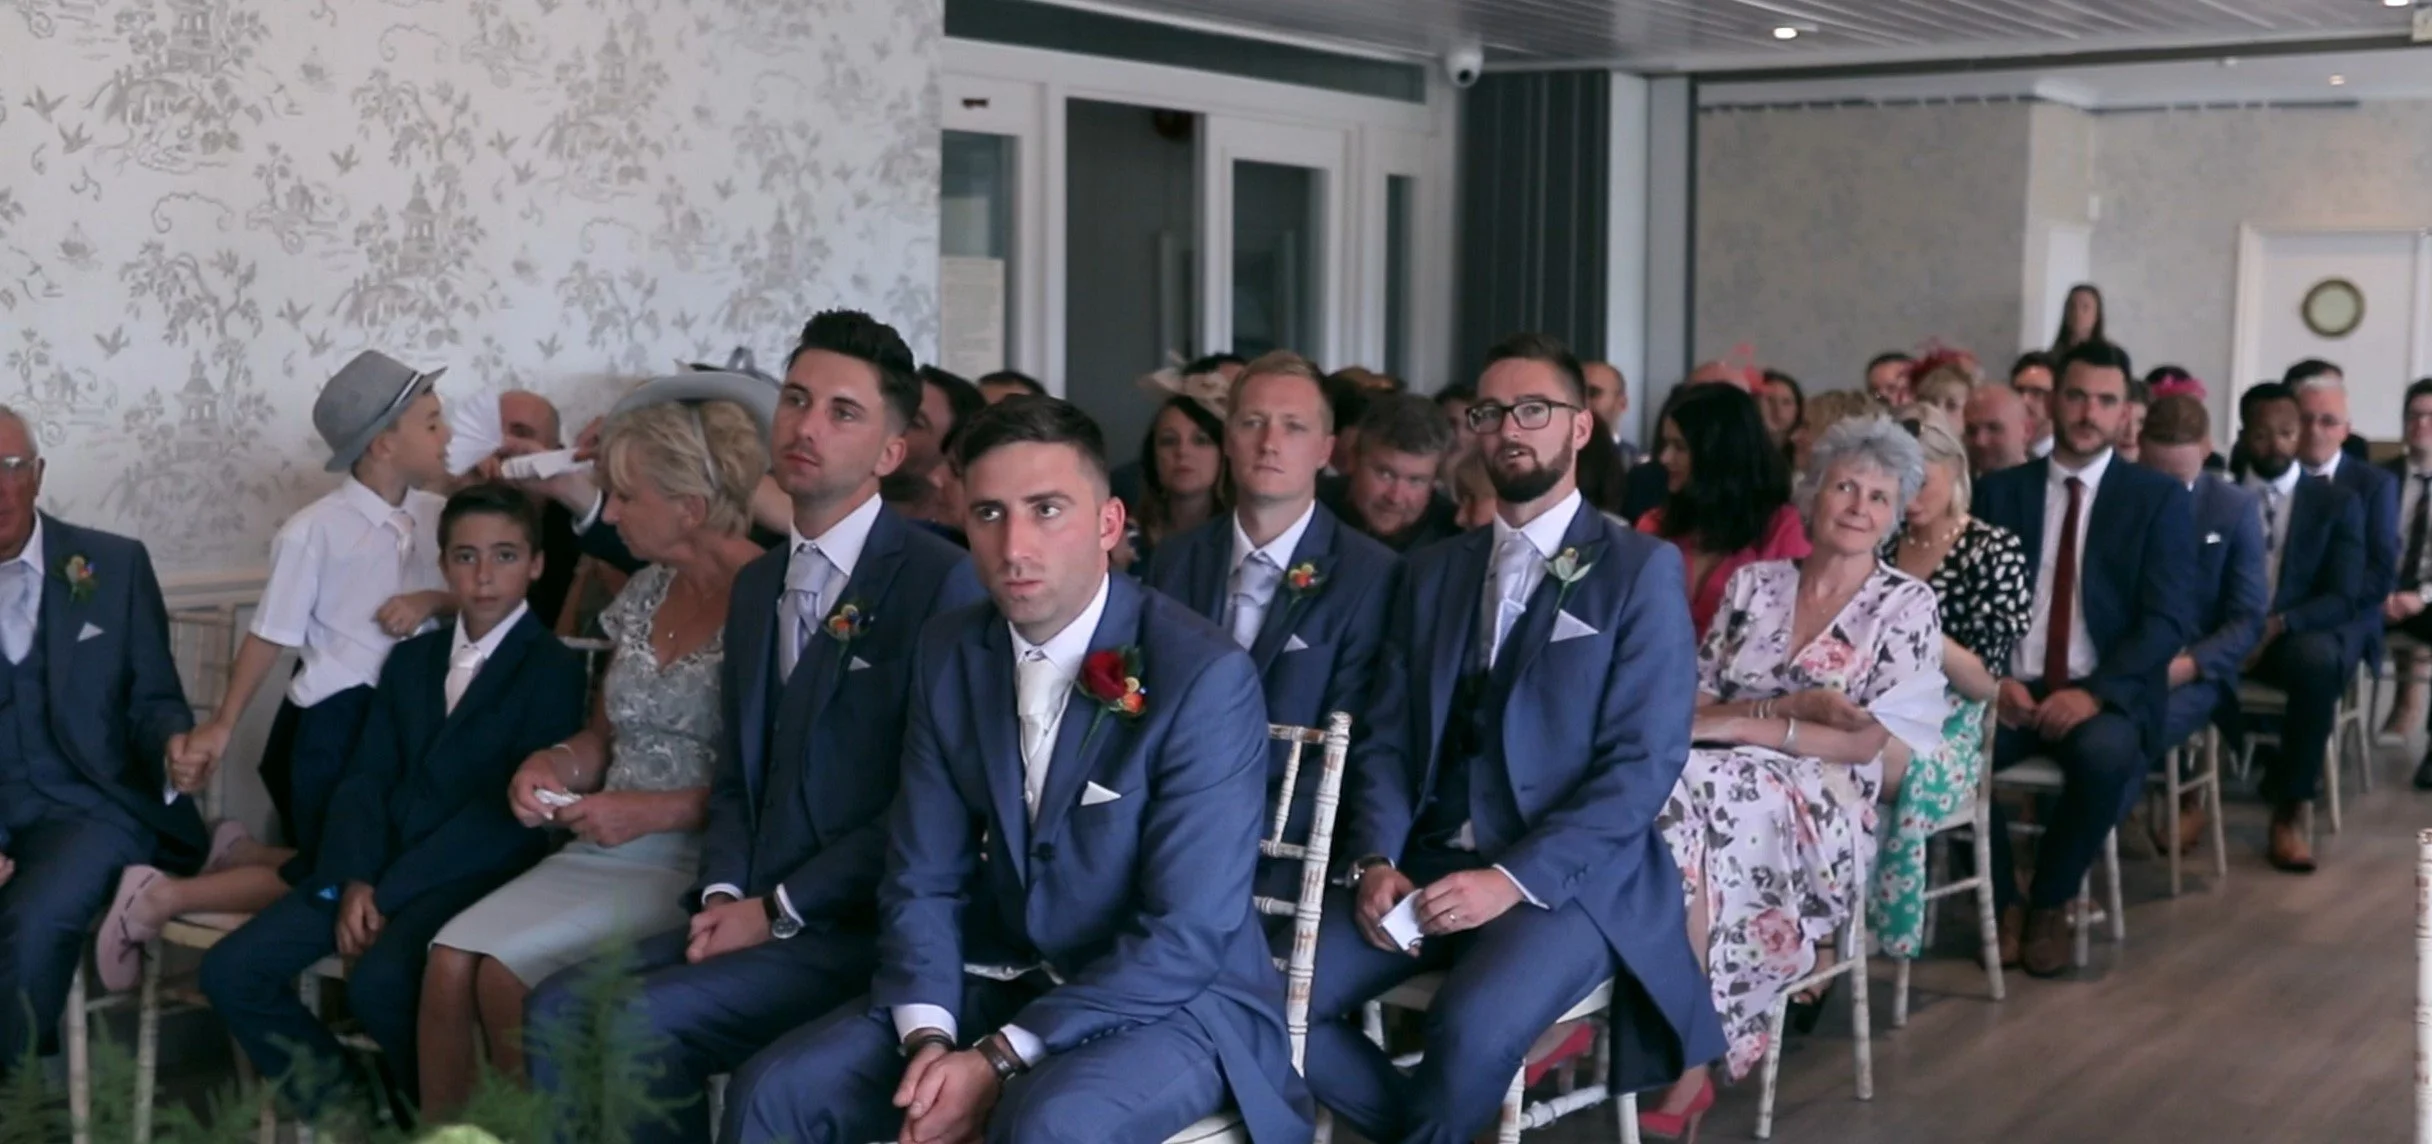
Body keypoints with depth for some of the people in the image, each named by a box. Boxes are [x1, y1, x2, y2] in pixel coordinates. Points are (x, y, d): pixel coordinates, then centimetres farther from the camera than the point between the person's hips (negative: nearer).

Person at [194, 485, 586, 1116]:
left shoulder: (555, 669, -2)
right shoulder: (410, 660, 20)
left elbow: (511, 810, -11)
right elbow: (366, 780, 10)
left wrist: (387, 895, -15)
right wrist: (355, 882, -9)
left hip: (477, 873, -6)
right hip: (382, 866, 7)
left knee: (379, 983, -33)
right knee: (230, 971, -9)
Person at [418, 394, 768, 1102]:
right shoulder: (648, 592, 12)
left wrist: (651, 811, -18)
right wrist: (557, 764, 0)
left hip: (695, 862, -7)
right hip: (606, 850, 7)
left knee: (508, 972, -23)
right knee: (450, 960, -16)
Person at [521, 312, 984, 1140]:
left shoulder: (941, 582, -10)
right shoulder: (756, 585, 16)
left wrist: (779, 910, -13)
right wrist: (724, 896, -2)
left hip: (864, 927, -7)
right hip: (756, 913, 7)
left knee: (636, 1029, -21)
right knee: (560, 1010, -11)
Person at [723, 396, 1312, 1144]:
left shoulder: (1205, 674, -19)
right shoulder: (949, 653, 0)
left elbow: (1186, 937, -20)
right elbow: (923, 879, 3)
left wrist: (1000, 1058, -23)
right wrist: (928, 1039, -15)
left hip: (1175, 1001, -6)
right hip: (1003, 983, 6)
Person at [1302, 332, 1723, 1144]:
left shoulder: (1641, 569, -1)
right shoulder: (1433, 570, 15)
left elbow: (1645, 762, -10)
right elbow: (1386, 738, 11)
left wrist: (1514, 878, -19)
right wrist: (1376, 860, -9)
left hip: (1566, 878, -5)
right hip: (1426, 865, 5)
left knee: (1472, 1027, -33)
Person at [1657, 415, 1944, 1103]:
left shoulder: (1906, 605, 7)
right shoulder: (1754, 584, 16)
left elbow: (1878, 744, -4)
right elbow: (1693, 699, 8)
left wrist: (1749, 723, -12)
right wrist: (1797, 705, -9)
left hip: (1824, 813, -3)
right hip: (1725, 777, 3)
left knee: (1693, 789, -36)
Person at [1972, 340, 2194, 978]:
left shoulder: (2159, 499, 5)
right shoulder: (1999, 491, 11)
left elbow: (2169, 620, -5)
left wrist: (2095, 692, -19)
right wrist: (1993, 678, -14)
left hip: (2104, 697, -1)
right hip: (2011, 689, 2)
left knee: (2107, 754, -36)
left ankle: (2050, 903, -8)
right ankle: (2002, 901, -5)